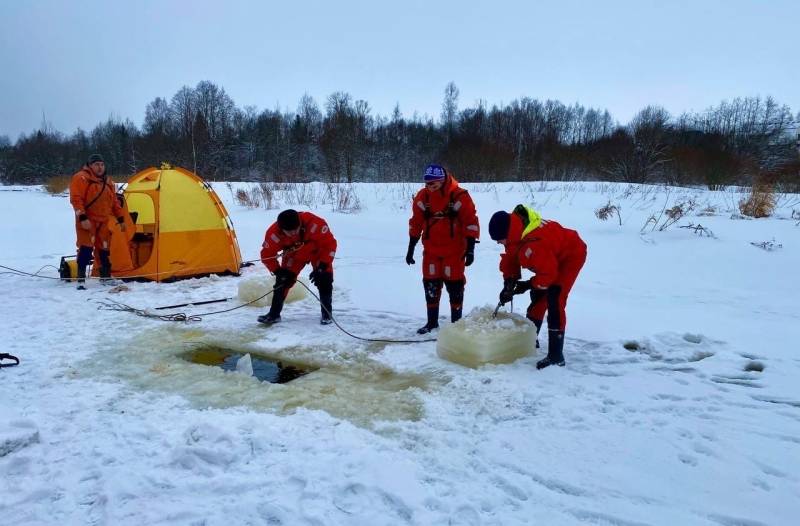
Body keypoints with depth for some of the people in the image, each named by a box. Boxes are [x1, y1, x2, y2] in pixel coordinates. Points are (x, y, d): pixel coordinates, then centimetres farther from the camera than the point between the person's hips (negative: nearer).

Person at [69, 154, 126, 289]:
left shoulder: (108, 182, 16)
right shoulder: (81, 178, -7)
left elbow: (114, 203, 21)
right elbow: (76, 199, -15)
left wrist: (121, 219, 16)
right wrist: (82, 217, -23)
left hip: (103, 222, 7)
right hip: (87, 221, -7)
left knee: (104, 249, 11)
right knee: (86, 248, -14)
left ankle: (106, 277, 23)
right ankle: (81, 280, -12)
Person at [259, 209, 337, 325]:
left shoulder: (314, 224, -42)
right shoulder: (274, 233, -32)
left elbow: (330, 244, -31)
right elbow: (267, 255, -17)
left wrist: (322, 267, -34)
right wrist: (279, 272, -25)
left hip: (318, 250, -2)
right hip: (294, 254, 2)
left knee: (324, 280, -12)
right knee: (283, 280, -8)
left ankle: (327, 313, 5)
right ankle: (274, 314, 3)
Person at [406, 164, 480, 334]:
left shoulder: (460, 196, -14)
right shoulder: (422, 197, -2)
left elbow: (470, 222, -9)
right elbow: (415, 224, 6)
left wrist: (471, 248, -11)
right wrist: (410, 249, 8)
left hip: (454, 250, -3)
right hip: (431, 250, 4)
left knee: (455, 286, 2)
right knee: (430, 285, 8)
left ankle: (456, 321, 17)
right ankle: (432, 321, 22)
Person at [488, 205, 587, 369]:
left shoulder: (533, 243, -41)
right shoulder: (516, 231, -13)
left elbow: (548, 273, -32)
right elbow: (509, 258, -1)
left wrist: (529, 285, -19)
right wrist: (509, 283, -11)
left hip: (571, 255, -10)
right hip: (553, 255, 10)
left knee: (554, 301, -20)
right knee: (538, 296, 16)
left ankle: (556, 355, -16)